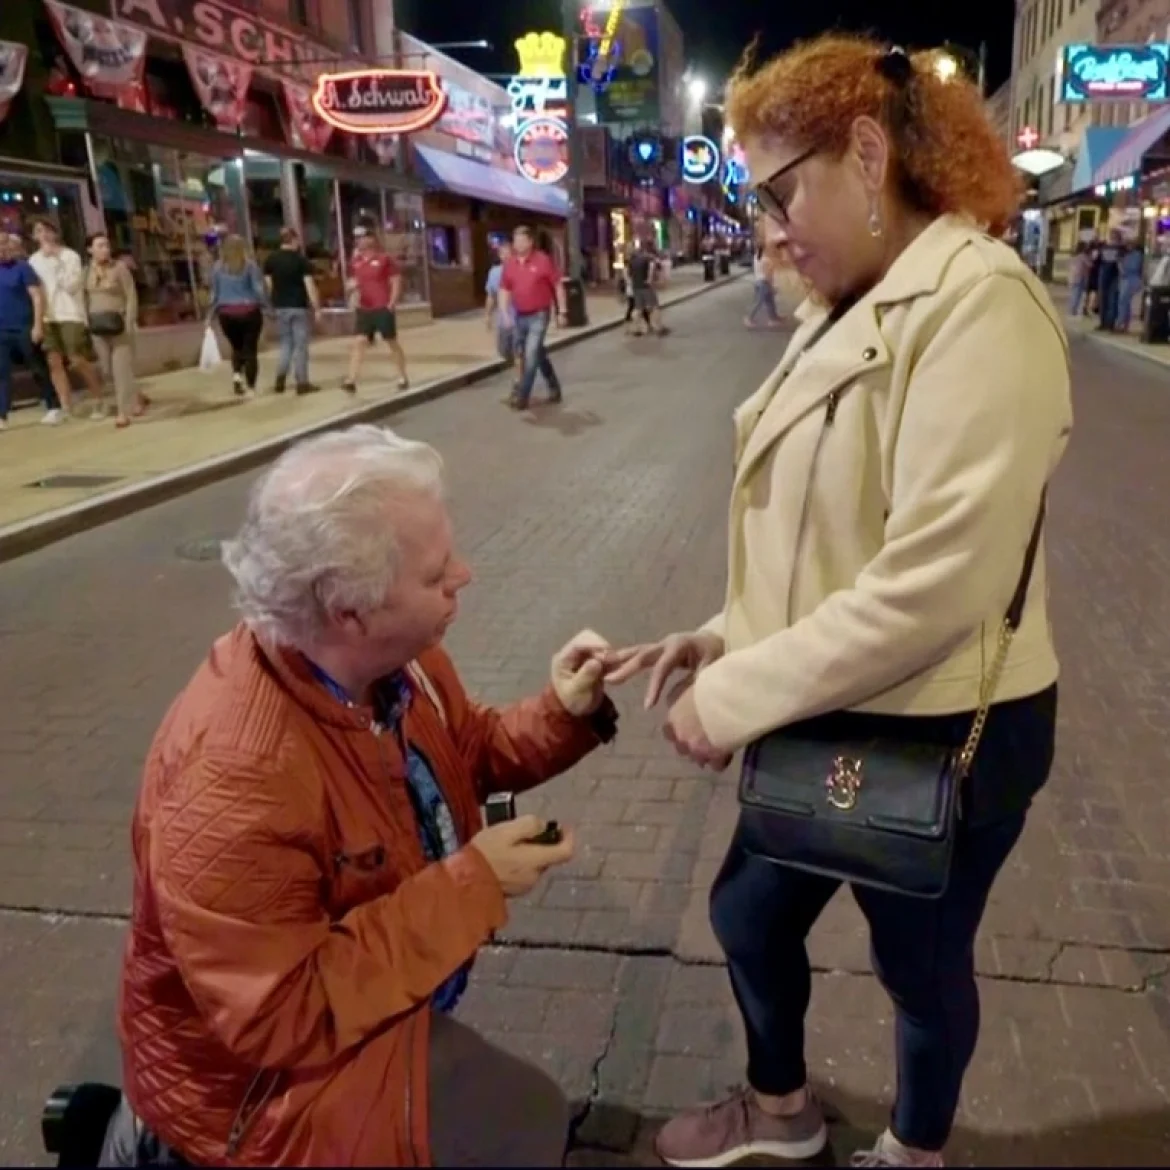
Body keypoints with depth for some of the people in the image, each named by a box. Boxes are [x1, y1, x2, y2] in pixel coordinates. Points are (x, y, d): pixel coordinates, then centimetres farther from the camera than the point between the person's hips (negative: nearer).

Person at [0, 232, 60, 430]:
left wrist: (38, 325, -17)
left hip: (24, 328, -5)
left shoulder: (22, 267, -6)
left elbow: (37, 297, -10)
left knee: (38, 369, 4)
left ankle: (54, 408, 15)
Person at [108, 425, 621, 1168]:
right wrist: (471, 884, -29)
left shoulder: (391, 657, -12)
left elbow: (467, 750, 7)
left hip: (378, 992, 8)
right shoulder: (235, 778, -37)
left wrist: (562, 714, -13)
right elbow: (283, 1016, -30)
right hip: (280, 1059, -8)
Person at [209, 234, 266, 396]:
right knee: (250, 348, 3)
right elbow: (259, 288, -11)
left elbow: (214, 292, 7)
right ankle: (251, 387, 1)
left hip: (226, 313, 3)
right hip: (249, 311, -3)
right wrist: (265, 304, -2)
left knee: (237, 347, 19)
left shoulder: (218, 267, 4)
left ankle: (236, 374, -4)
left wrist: (213, 311, 14)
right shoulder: (249, 264, -5)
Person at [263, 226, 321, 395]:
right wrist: (317, 308, -10)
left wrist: (273, 304, 18)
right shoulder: (301, 259, -8)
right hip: (299, 307, -4)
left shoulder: (270, 259, 5)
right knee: (300, 345, 2)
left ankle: (280, 380, 5)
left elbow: (268, 284, 8)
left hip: (280, 307, 4)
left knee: (286, 344, 16)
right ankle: (302, 383, 4)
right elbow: (310, 286, -13)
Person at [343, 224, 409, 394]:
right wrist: (352, 286, -5)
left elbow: (396, 281, -5)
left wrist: (391, 304, -12)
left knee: (392, 342, 7)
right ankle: (351, 381, -13)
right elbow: (353, 281, 20)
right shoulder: (355, 261, 9)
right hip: (364, 309, 4)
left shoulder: (384, 258, -5)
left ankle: (403, 378, 20)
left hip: (383, 308, -4)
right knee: (359, 342, -7)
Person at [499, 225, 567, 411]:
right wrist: (505, 313, -3)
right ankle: (554, 387, 31)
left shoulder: (543, 260, -9)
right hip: (520, 316, 5)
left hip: (539, 315, -5)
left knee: (531, 355, -11)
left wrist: (561, 312, -5)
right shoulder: (510, 263, 3)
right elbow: (504, 290, 9)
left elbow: (558, 286, -4)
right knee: (539, 354, 15)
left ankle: (521, 397, -6)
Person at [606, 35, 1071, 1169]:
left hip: (934, 737, -8)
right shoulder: (850, 311, 6)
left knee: (920, 966, 17)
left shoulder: (978, 302, -22)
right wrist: (730, 638, -1)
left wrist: (738, 695, -22)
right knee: (748, 915, 23)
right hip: (829, 721, 8)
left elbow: (935, 583, -29)